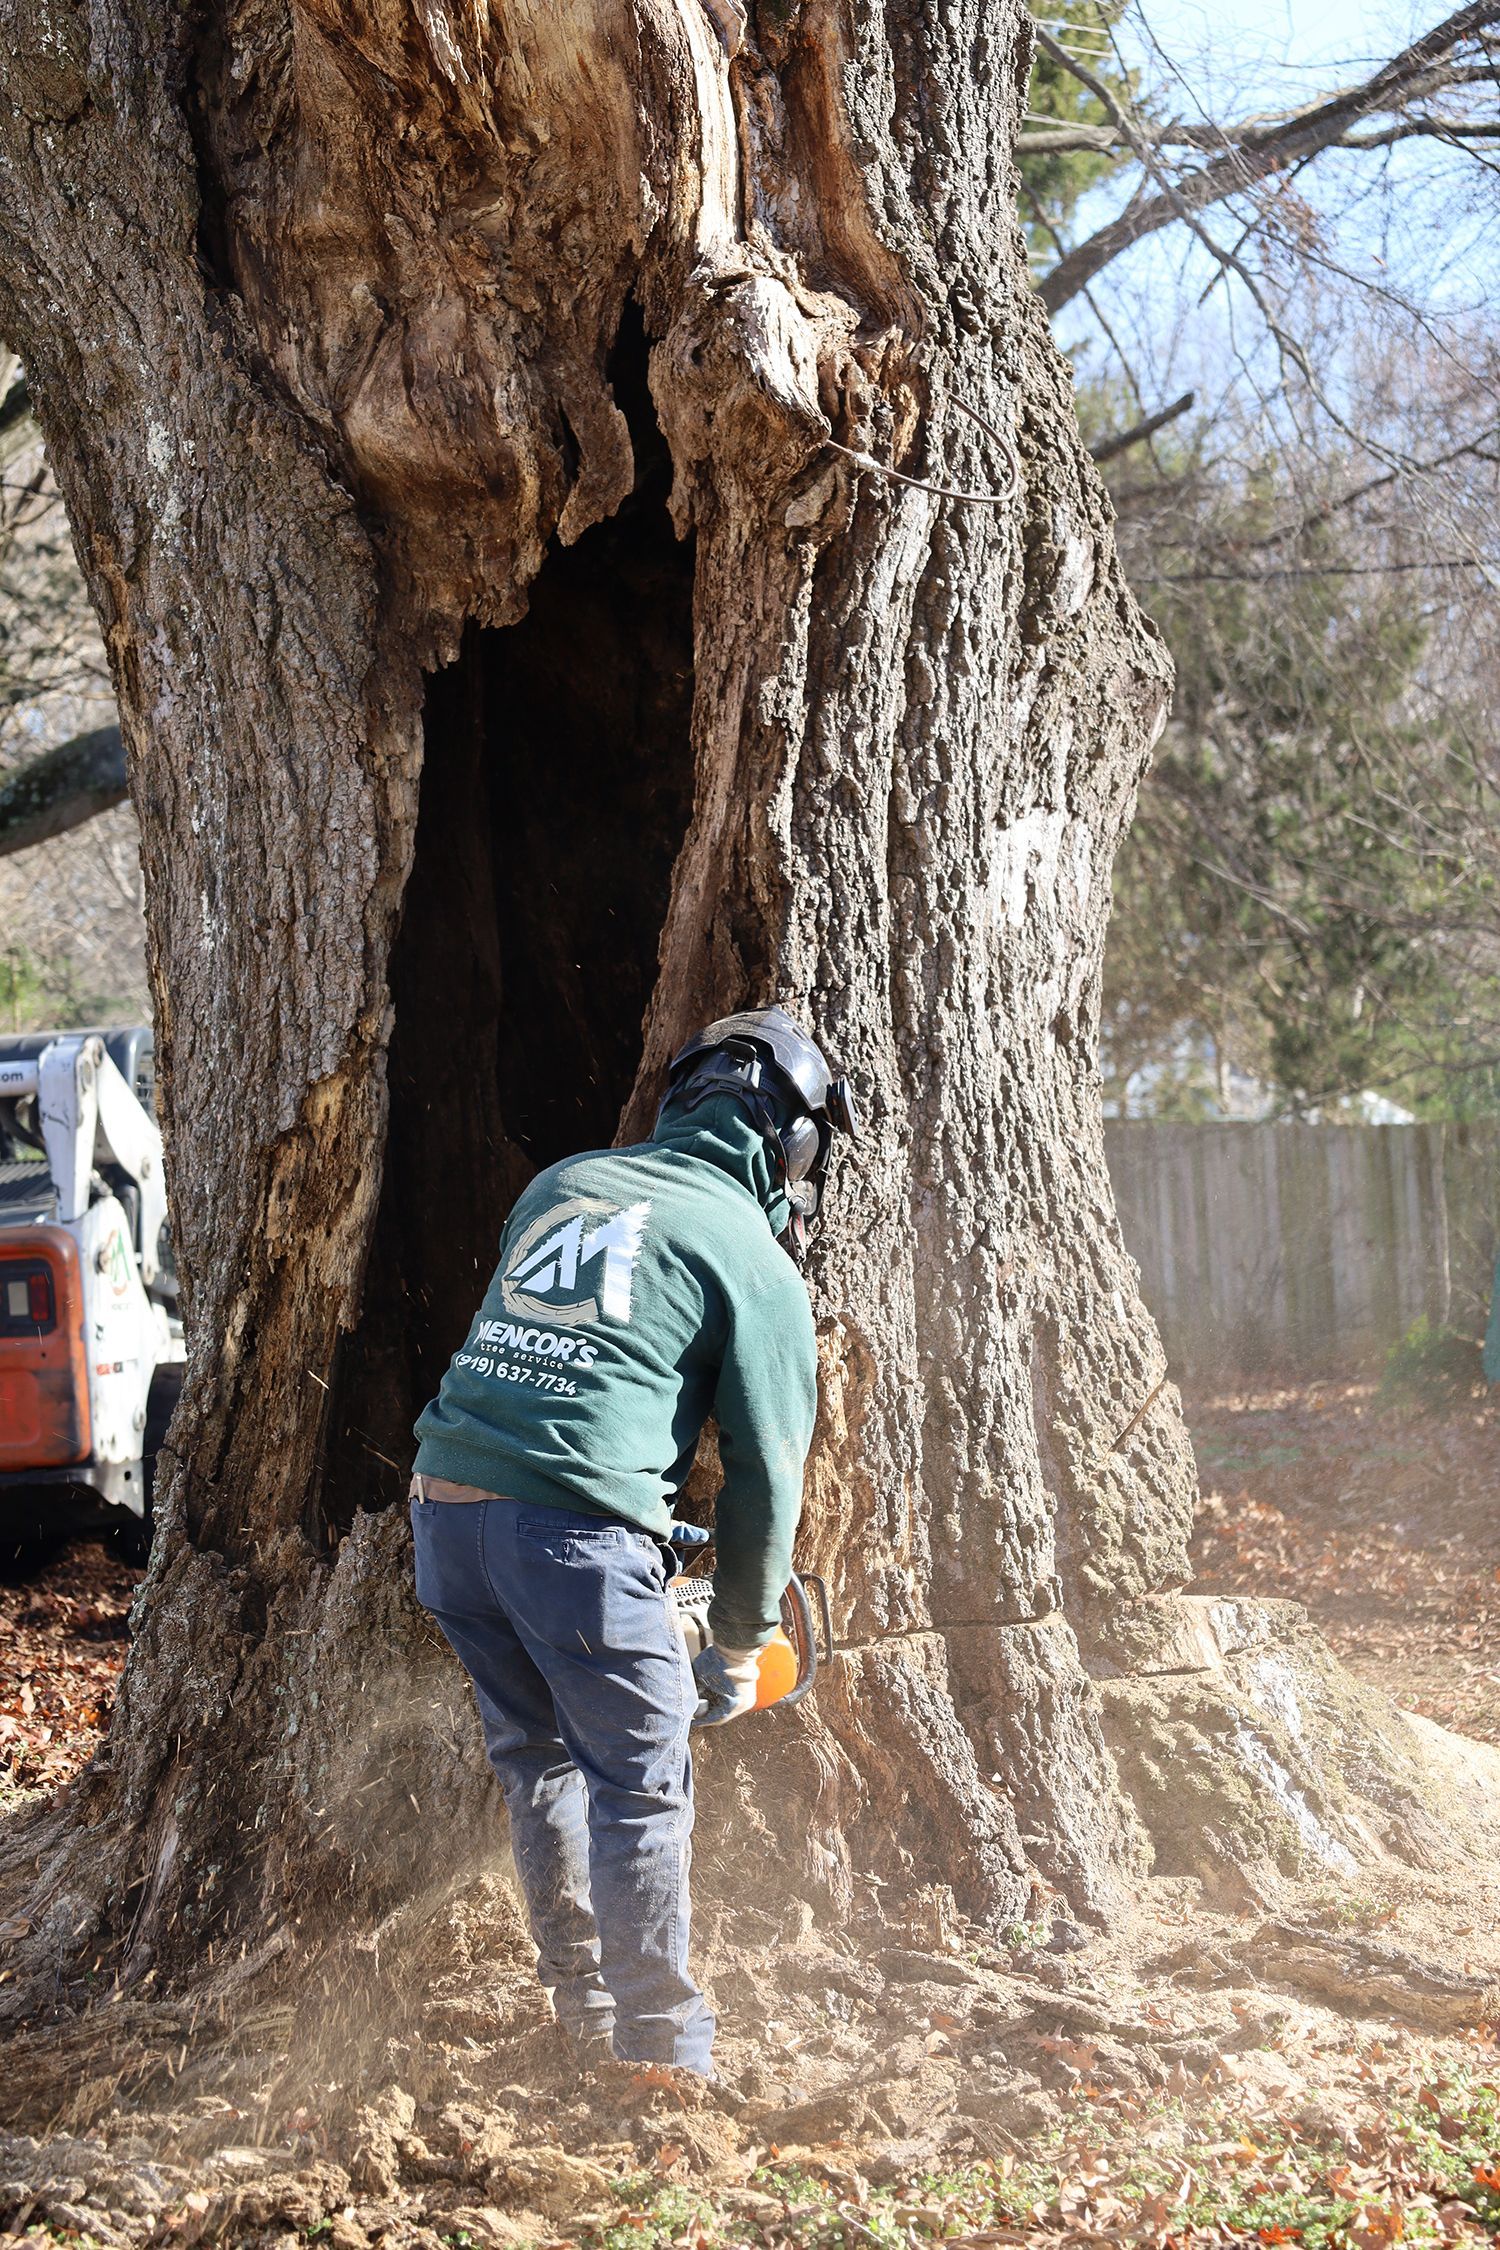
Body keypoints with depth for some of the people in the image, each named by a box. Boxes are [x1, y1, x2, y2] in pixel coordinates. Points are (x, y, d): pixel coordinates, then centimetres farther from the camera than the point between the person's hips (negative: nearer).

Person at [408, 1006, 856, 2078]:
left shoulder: (562, 1183, 19)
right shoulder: (757, 1268, 4)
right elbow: (764, 1479, 5)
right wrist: (738, 1648, 17)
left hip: (446, 1504, 6)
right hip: (578, 1527, -6)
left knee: (538, 1759, 21)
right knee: (643, 1787, 6)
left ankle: (588, 2022, 29)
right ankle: (662, 2053, 8)